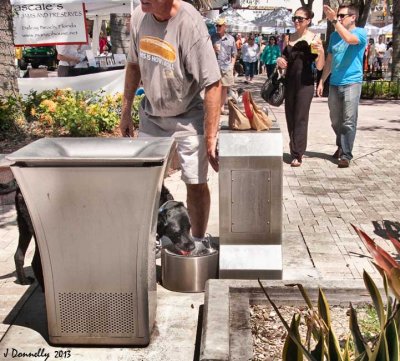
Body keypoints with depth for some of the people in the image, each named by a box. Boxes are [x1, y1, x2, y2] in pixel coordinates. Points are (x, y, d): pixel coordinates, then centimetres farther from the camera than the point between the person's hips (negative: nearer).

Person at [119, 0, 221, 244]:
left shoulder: (190, 23, -24)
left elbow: (213, 85, -25)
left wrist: (210, 139, -26)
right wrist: (126, 111, 12)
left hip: (187, 118, -5)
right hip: (151, 116, 5)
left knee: (196, 184, -2)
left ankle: (197, 242, 18)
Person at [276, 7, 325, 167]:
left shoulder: (314, 38, -4)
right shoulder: (289, 37, 10)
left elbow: (320, 67, -4)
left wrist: (321, 51, -22)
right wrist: (279, 60, -2)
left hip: (305, 83, -5)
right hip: (289, 81, 5)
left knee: (300, 118, -6)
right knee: (290, 117, 8)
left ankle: (298, 155, -4)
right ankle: (295, 150, 21)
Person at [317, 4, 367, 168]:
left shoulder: (360, 32, -4)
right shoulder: (334, 35, 13)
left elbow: (349, 39, -28)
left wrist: (334, 20, -30)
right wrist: (321, 81, 12)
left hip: (352, 83, -6)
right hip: (334, 84, 6)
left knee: (349, 122, -7)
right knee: (335, 121, 14)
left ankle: (346, 155, -5)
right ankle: (341, 146, 34)